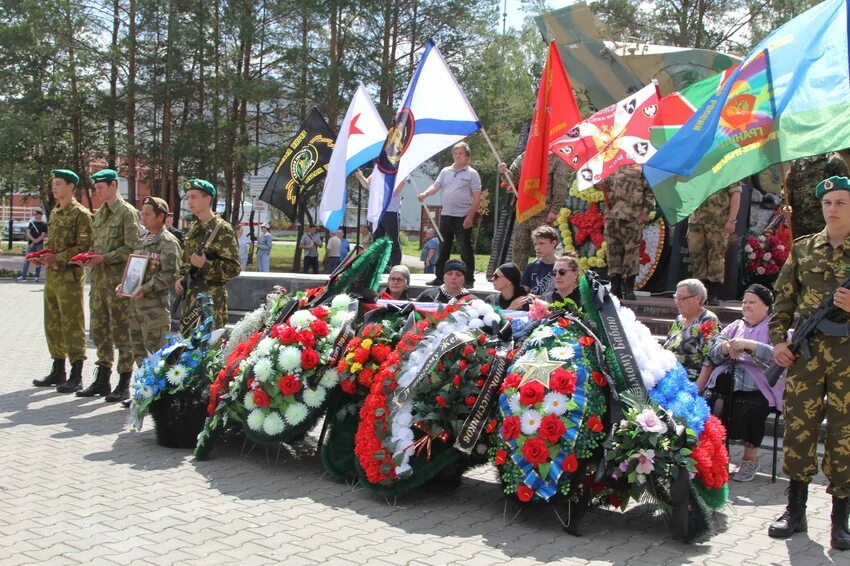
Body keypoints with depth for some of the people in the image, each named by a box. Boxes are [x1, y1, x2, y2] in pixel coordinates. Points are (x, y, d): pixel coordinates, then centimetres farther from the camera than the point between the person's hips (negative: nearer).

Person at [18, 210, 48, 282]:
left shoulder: (43, 225, 0)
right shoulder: (31, 223, 11)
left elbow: (42, 236, -7)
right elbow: (28, 233, 4)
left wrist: (35, 242, -15)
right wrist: (33, 240, -13)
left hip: (39, 245, -3)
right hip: (30, 244, 3)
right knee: (27, 260, 0)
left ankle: (37, 277, 7)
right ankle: (23, 276, -1)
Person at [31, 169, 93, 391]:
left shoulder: (80, 214, -9)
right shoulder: (55, 213, 16)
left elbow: (84, 247, -16)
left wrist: (57, 258, -21)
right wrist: (43, 257, 5)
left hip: (70, 275, -9)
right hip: (52, 274, 9)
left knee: (72, 325, -5)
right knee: (53, 324, 13)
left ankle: (76, 377, 1)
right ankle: (58, 371, 24)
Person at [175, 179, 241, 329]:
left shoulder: (223, 229, -9)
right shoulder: (194, 229, 16)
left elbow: (233, 269, -13)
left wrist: (205, 264, -23)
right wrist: (180, 278, 10)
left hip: (212, 300, -8)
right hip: (190, 297, 8)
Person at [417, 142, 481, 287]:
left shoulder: (472, 173, -2)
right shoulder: (446, 171, 13)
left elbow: (477, 196, -7)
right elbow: (435, 187, 7)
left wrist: (470, 216, -14)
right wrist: (425, 194, -15)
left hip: (463, 217, -5)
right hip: (446, 215, 5)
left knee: (465, 249, -2)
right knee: (443, 248, 11)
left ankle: (469, 279, 5)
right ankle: (439, 277, 19)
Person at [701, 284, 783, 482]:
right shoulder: (735, 326, 26)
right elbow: (713, 353, 15)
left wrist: (749, 345, -17)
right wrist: (726, 348, -8)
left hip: (759, 385, -4)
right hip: (727, 378, 4)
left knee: (750, 406, -33)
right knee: (711, 400, -26)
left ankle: (751, 457, -11)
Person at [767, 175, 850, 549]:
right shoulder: (803, 249, 10)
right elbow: (783, 300, 11)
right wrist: (778, 339, 0)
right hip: (805, 352, 2)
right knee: (797, 428, 5)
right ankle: (795, 511, 17)